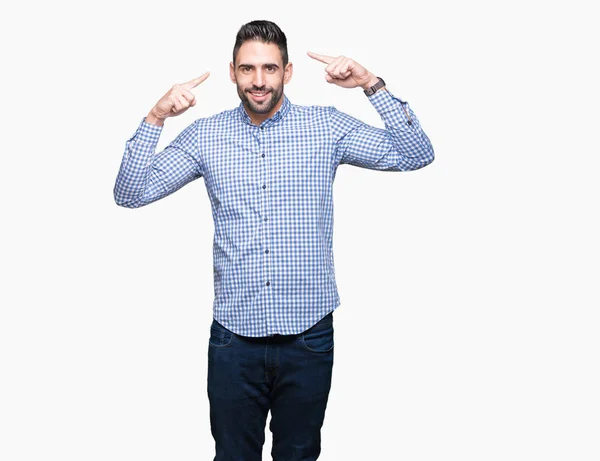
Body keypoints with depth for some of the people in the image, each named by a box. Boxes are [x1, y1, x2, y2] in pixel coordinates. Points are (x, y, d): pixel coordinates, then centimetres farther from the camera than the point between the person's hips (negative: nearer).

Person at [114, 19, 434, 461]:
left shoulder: (326, 126, -1)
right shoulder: (206, 135, 2)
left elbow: (417, 154, -6)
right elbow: (131, 193, -1)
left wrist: (372, 84, -15)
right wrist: (156, 117, -13)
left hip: (308, 333, 0)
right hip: (234, 335, 1)